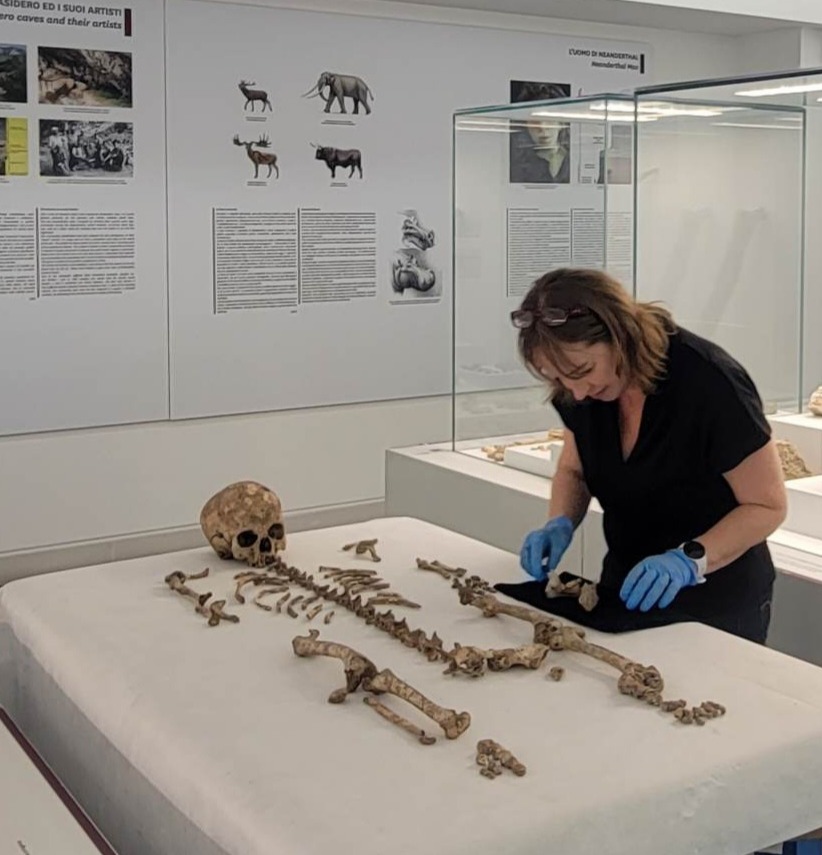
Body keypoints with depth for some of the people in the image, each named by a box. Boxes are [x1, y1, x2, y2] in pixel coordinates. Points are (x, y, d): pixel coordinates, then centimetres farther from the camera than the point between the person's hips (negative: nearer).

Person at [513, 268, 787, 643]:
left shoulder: (709, 383, -28)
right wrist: (560, 524, -13)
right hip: (627, 590, 6)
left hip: (717, 603, -5)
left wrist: (690, 561, -32)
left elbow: (768, 506, -19)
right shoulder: (580, 390, -11)